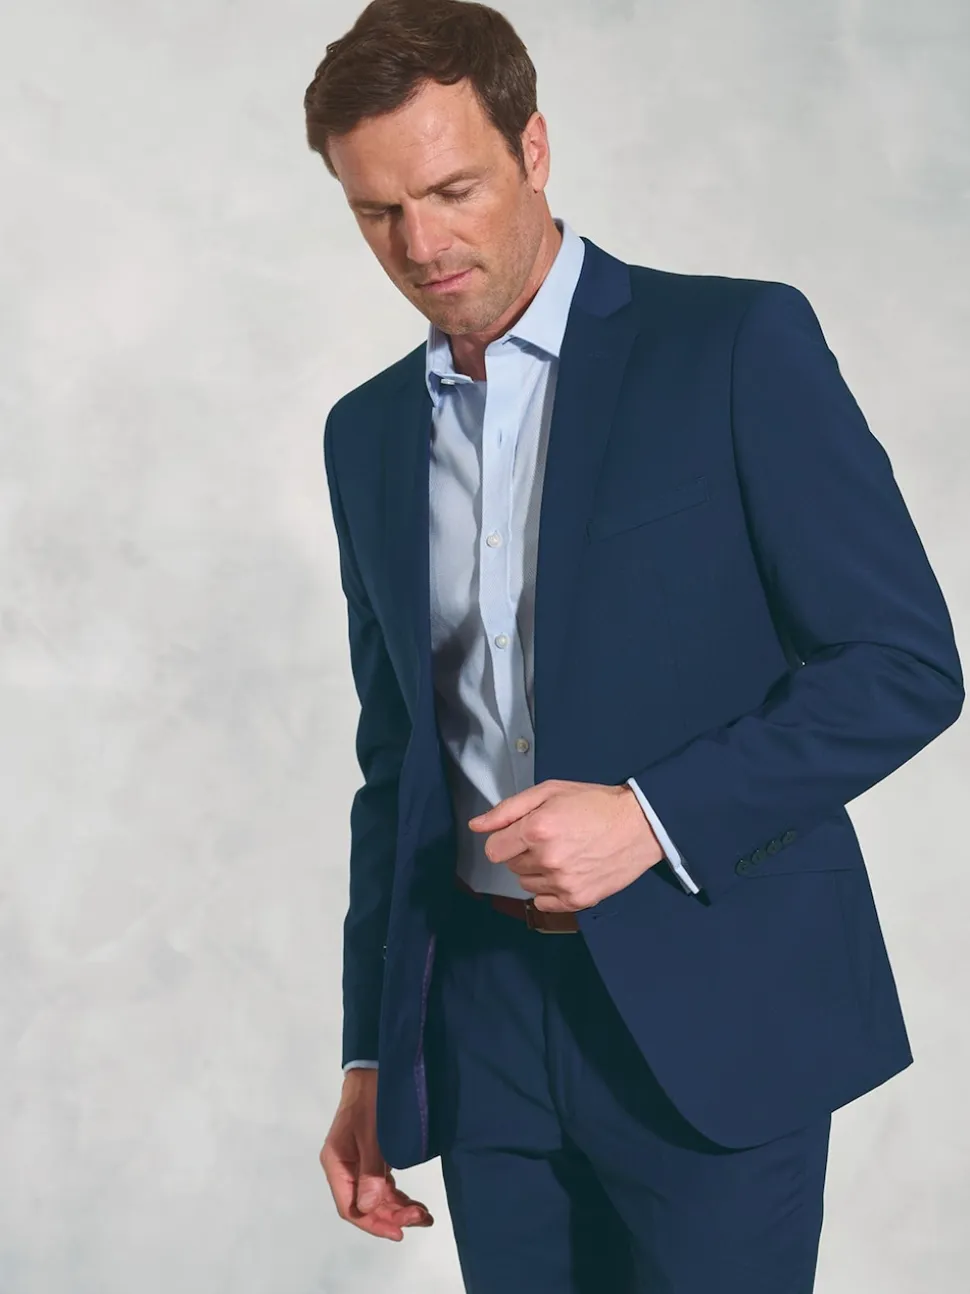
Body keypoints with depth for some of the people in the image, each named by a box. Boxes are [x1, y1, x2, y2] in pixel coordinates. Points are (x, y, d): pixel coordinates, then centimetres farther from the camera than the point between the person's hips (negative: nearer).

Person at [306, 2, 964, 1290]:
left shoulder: (737, 345, -6)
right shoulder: (370, 433, 11)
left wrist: (654, 818, -19)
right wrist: (372, 1056, 14)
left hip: (712, 1015, -4)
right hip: (485, 1025, 5)